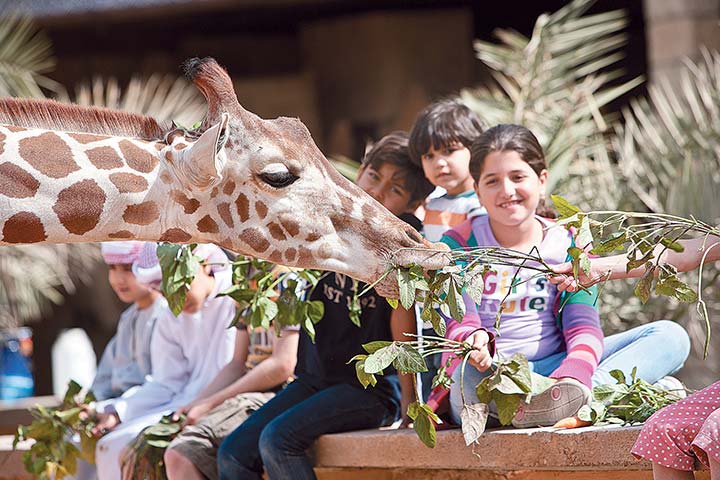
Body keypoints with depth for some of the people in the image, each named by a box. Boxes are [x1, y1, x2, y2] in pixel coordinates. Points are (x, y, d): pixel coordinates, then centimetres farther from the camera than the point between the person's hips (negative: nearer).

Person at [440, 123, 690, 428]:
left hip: (555, 368, 3)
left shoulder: (570, 243, 8)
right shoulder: (459, 246, 3)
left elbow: (583, 324, -4)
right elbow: (458, 321, -10)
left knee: (670, 337, -14)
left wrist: (574, 374, -28)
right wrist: (472, 338, -38)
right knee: (472, 372, -40)